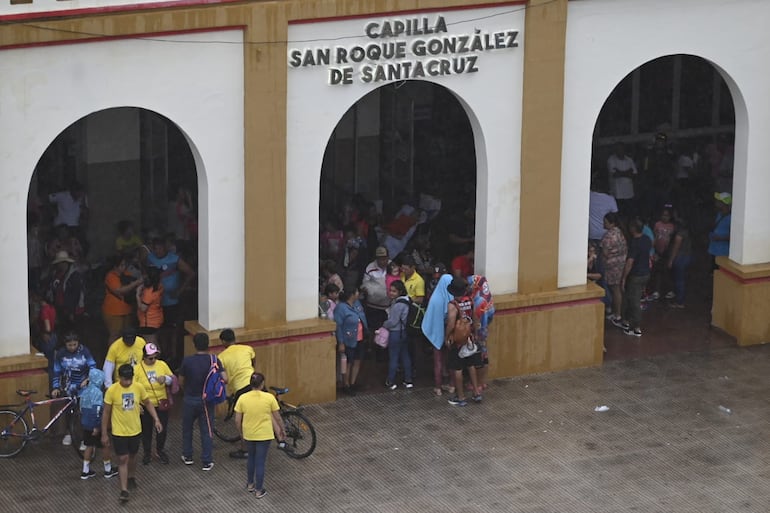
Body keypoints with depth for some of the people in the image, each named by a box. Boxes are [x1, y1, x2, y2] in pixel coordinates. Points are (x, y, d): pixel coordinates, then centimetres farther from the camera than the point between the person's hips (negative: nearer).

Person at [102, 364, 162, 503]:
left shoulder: (139, 387, -10)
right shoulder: (112, 390, -18)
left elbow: (148, 403, 6)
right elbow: (106, 413, -10)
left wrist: (156, 419, -4)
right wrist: (104, 434, -7)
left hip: (135, 430, 3)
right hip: (119, 432, -3)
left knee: (132, 456, 21)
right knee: (123, 459, -4)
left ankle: (131, 477, 46)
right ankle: (124, 490, -1)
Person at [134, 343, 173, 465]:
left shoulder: (162, 365, -4)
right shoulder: (138, 368, -11)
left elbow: (172, 378, 6)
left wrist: (165, 378, -17)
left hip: (161, 405, 2)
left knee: (162, 429, 13)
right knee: (146, 431, 12)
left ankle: (160, 450, 36)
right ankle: (147, 453, 31)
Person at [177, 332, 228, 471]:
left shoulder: (187, 361, -12)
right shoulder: (214, 360, -12)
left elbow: (182, 382, -3)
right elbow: (224, 379, -17)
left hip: (189, 400, 0)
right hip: (206, 401, 0)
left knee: (187, 428, 21)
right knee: (206, 431, 8)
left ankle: (187, 456, 32)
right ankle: (206, 462, 9)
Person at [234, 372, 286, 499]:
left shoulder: (242, 398, -10)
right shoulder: (269, 398, -14)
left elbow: (237, 420, -5)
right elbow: (277, 418, -5)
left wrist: (241, 433, 13)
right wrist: (283, 430, 11)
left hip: (248, 435, 2)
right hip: (264, 435, -2)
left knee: (251, 458, 24)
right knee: (260, 462, 7)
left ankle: (250, 484, 35)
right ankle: (259, 490, 14)